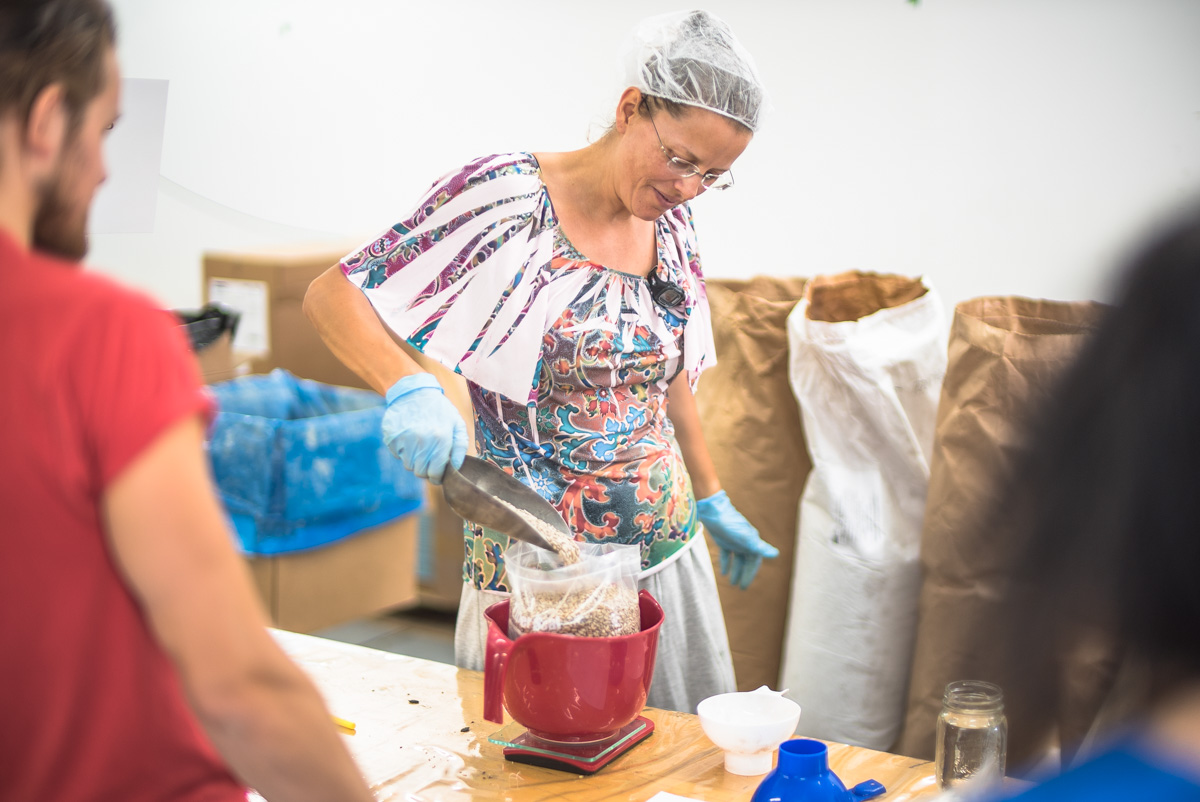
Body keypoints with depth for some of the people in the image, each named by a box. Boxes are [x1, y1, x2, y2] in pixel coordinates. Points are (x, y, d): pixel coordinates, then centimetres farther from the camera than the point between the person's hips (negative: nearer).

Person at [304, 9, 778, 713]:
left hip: (668, 549, 6)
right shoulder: (506, 195, -15)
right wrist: (409, 386, -33)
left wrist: (713, 501, 24)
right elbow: (332, 295, -16)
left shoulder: (671, 223, 5)